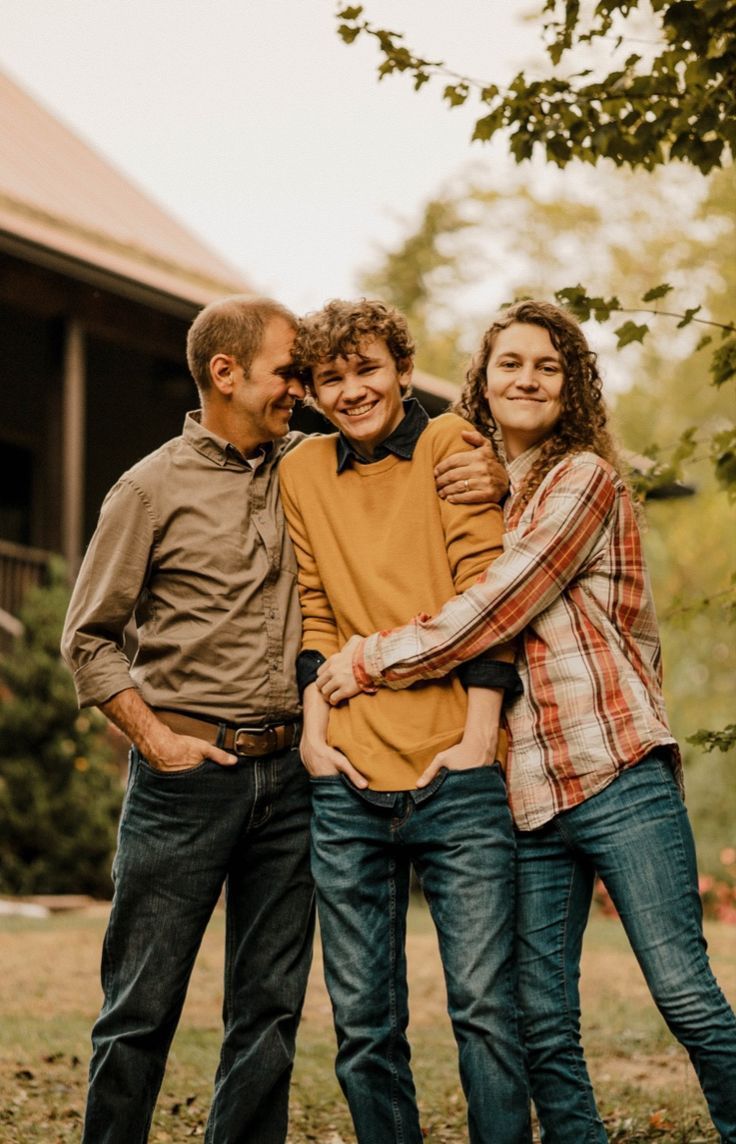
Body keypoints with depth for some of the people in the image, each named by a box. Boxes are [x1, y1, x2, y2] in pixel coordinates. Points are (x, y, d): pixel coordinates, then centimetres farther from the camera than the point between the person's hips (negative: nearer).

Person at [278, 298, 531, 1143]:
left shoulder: (452, 447, 2)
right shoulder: (302, 471, 14)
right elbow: (313, 612, 14)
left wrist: (479, 734, -9)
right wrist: (314, 728, 2)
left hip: (456, 779, -3)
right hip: (348, 786, 4)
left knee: (485, 1006, -6)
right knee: (363, 1023, 6)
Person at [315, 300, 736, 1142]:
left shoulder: (584, 479, -2)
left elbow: (497, 607, -11)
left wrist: (375, 662, -5)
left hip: (615, 771, -5)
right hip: (526, 795, 6)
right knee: (541, 1022, 3)